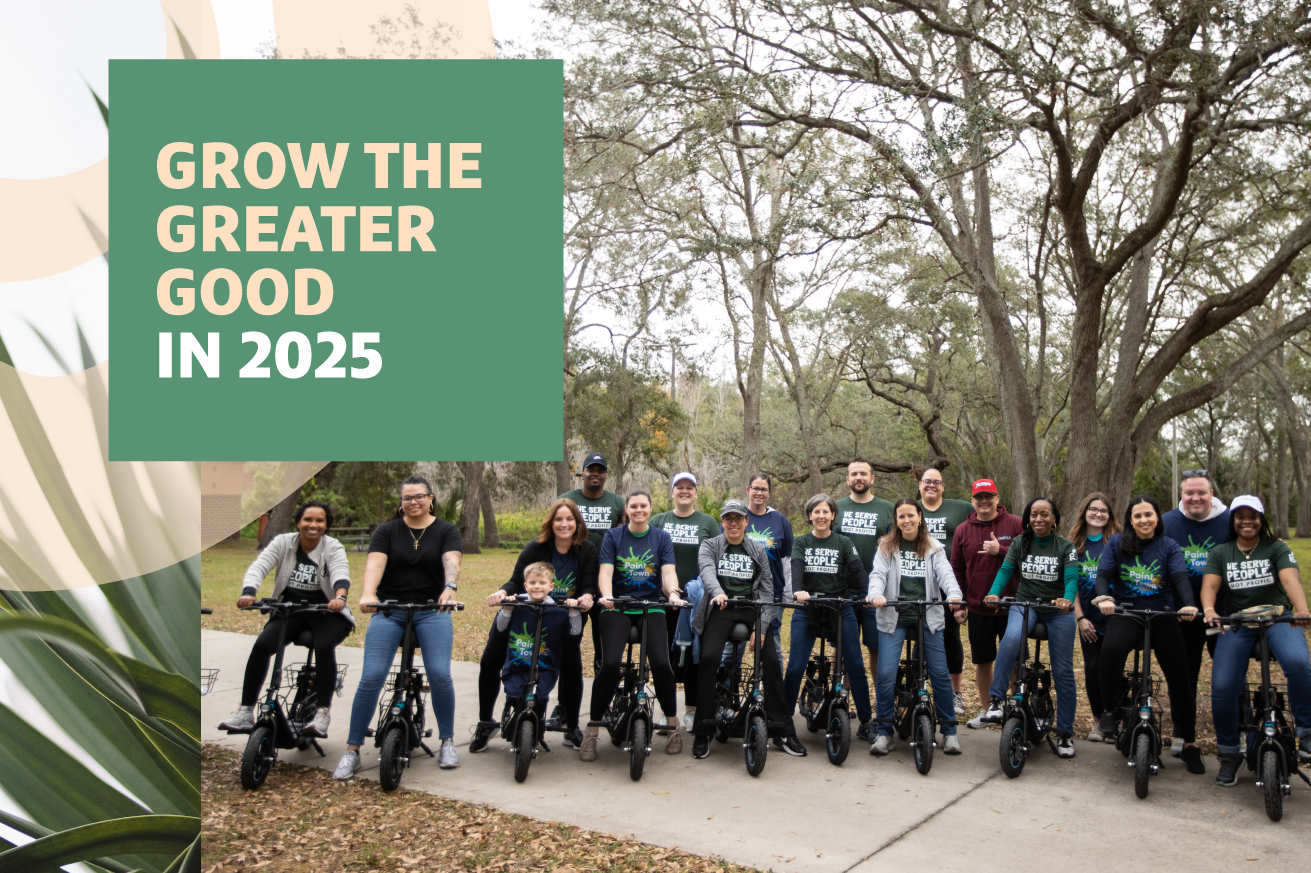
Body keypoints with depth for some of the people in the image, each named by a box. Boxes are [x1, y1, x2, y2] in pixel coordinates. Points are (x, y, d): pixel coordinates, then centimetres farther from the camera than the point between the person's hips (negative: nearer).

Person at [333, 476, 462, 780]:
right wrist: (367, 595, -32)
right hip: (389, 611, 1)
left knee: (439, 675, -16)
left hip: (432, 611, -1)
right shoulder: (386, 531, 6)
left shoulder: (446, 531, 5)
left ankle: (447, 742, 4)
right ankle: (352, 750, 3)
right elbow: (375, 563, -12)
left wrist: (450, 588, -35)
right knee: (371, 678, -11)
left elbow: (451, 561, -14)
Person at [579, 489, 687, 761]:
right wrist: (606, 595, -26)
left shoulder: (662, 538, 9)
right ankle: (591, 732, -6)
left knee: (661, 663, -20)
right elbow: (605, 571, -5)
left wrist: (673, 593, -25)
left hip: (651, 607, 1)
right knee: (610, 664, -21)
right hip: (617, 607, -1)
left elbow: (668, 572, -3)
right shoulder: (613, 536, 6)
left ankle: (673, 726, 2)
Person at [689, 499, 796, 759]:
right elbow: (707, 569, -15)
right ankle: (702, 732, -11)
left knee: (771, 661, -15)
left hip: (752, 610, 2)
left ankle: (783, 729, -1)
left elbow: (767, 589, 6)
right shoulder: (710, 546, 7)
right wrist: (717, 592, -38)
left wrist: (762, 626, -7)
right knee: (709, 658, -23)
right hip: (720, 610, -2)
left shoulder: (758, 551, 12)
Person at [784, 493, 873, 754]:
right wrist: (798, 591, -34)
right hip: (807, 609, -1)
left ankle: (866, 722, 16)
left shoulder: (843, 543, 6)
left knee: (855, 665, 1)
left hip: (841, 608, 1)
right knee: (795, 668, -6)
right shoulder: (801, 542, 5)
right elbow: (796, 567, -13)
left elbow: (858, 569, -7)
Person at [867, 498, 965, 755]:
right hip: (894, 617, -1)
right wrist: (876, 594, -28)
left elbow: (945, 573, -5)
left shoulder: (933, 548, 9)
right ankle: (885, 733, 4)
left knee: (940, 673, -2)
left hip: (928, 617, 1)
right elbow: (878, 574, -7)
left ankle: (949, 732, 14)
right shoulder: (886, 547, 6)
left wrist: (954, 594, -27)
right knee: (886, 673, -10)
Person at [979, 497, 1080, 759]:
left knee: (1063, 672, 1)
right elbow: (1005, 570, -5)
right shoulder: (1019, 543, 3)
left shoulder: (1065, 546, -2)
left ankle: (1065, 733, 15)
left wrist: (1067, 599, -36)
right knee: (1011, 639, -34)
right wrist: (994, 593, -25)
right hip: (1025, 603, 0)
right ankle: (995, 700, -27)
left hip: (1058, 610, 0)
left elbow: (1072, 578, -14)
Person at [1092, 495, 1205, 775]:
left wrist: (1188, 604, -29)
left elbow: (1180, 577, -9)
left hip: (1162, 615, 2)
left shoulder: (1169, 546, 5)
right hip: (1125, 613, -2)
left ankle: (1189, 744, 18)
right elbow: (1103, 574, -5)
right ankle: (1113, 709, -7)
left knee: (1179, 678, 1)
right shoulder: (1117, 543, 4)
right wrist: (1104, 597, -26)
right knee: (1111, 650, -32)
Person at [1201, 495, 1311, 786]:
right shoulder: (1220, 553, 9)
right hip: (1236, 624, 1)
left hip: (1277, 618, -1)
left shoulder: (1277, 549, 4)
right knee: (1222, 687, -14)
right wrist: (1209, 610, -29)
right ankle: (1229, 754, 7)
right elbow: (1209, 585, -6)